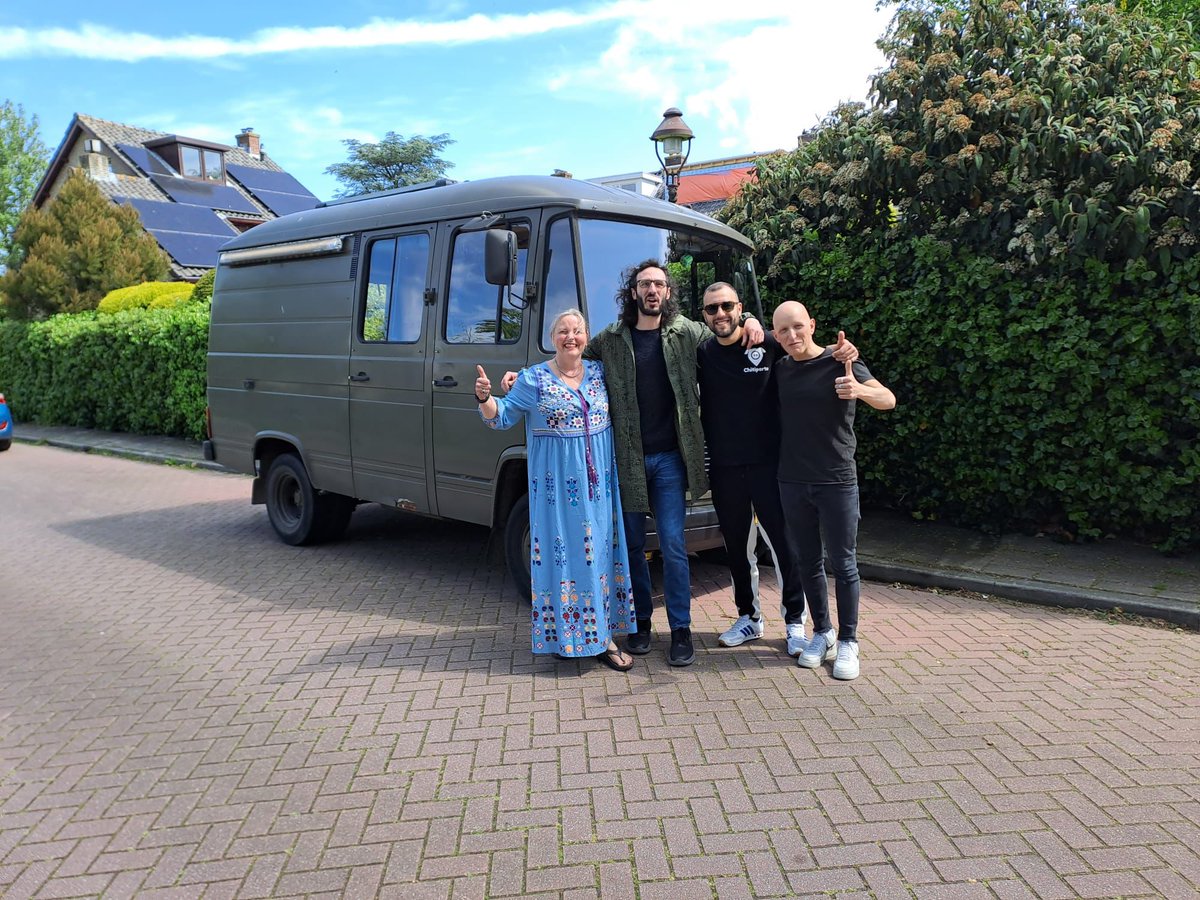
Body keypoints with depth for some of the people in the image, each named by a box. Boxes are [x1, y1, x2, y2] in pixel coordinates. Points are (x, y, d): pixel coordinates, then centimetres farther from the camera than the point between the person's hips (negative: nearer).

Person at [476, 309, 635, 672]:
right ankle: (561, 631, 7)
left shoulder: (599, 373, 9)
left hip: (598, 482, 4)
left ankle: (602, 635, 16)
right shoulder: (533, 379, 0)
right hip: (556, 485, -4)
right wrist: (485, 399, -20)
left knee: (599, 551, 7)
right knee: (560, 553, -2)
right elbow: (503, 416, -1)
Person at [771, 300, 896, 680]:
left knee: (843, 564, 2)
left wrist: (861, 391, -38)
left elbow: (888, 399, -18)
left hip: (836, 481, -4)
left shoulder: (841, 362, -6)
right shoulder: (780, 368, 7)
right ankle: (822, 633, 25)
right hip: (793, 481, 4)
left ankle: (848, 642, 12)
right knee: (808, 562, 11)